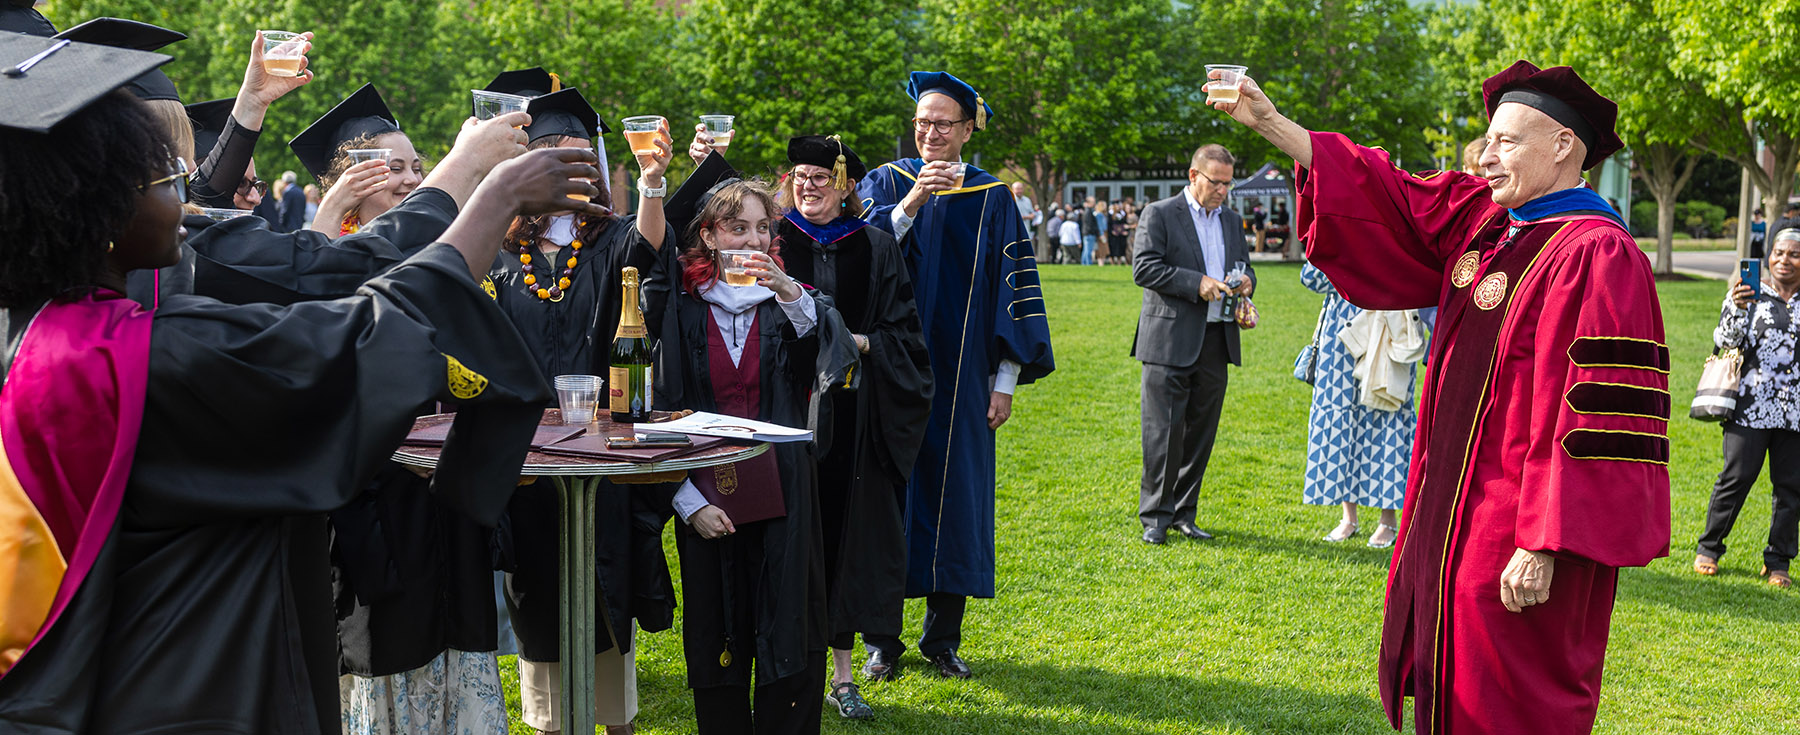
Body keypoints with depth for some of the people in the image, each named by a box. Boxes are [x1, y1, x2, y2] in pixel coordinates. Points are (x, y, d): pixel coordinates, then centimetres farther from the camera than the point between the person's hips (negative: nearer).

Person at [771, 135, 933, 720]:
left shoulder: (875, 248, 6)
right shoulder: (772, 242, 3)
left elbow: (903, 335, 5)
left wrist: (860, 342, -12)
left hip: (853, 417, 1)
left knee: (845, 527, 4)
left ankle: (842, 673, 13)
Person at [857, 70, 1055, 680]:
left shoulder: (991, 199, 6)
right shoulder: (886, 184, 5)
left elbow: (1014, 290, 4)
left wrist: (1006, 380, -1)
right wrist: (911, 202, -24)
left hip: (960, 379, 1)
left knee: (956, 495, 4)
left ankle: (943, 637, 16)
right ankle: (882, 640, 10)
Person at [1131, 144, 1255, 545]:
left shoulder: (1232, 221, 17)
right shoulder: (1159, 214, -2)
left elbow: (1245, 267, 23)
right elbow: (1144, 268, -11)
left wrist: (1246, 282, -2)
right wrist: (1197, 283, -19)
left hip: (1217, 341, 6)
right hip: (1171, 342, -6)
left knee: (1201, 432, 8)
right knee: (1164, 433, -4)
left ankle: (1184, 513, 18)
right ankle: (1155, 516, 4)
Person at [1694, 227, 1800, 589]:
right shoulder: (1749, 293, 2)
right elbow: (1725, 343, -7)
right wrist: (1737, 308, -20)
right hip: (1752, 406, -3)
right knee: (1736, 478, -2)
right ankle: (1708, 548, 12)